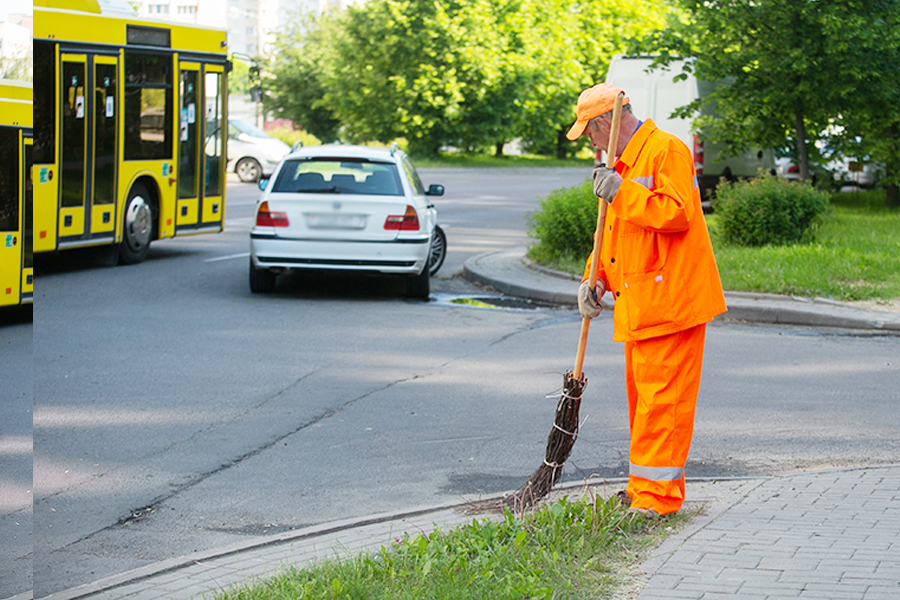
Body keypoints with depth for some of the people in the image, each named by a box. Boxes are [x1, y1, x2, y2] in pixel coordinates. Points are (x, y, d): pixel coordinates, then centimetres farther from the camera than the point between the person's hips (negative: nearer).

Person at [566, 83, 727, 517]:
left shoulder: (667, 151, -10)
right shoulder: (623, 164, 21)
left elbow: (677, 213, -24)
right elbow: (612, 233, 25)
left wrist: (622, 194, -22)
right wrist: (595, 280, 11)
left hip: (670, 300, -10)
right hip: (638, 304, 10)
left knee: (661, 398, -9)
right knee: (642, 396, 14)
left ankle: (656, 497, -7)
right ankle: (645, 488, 22)